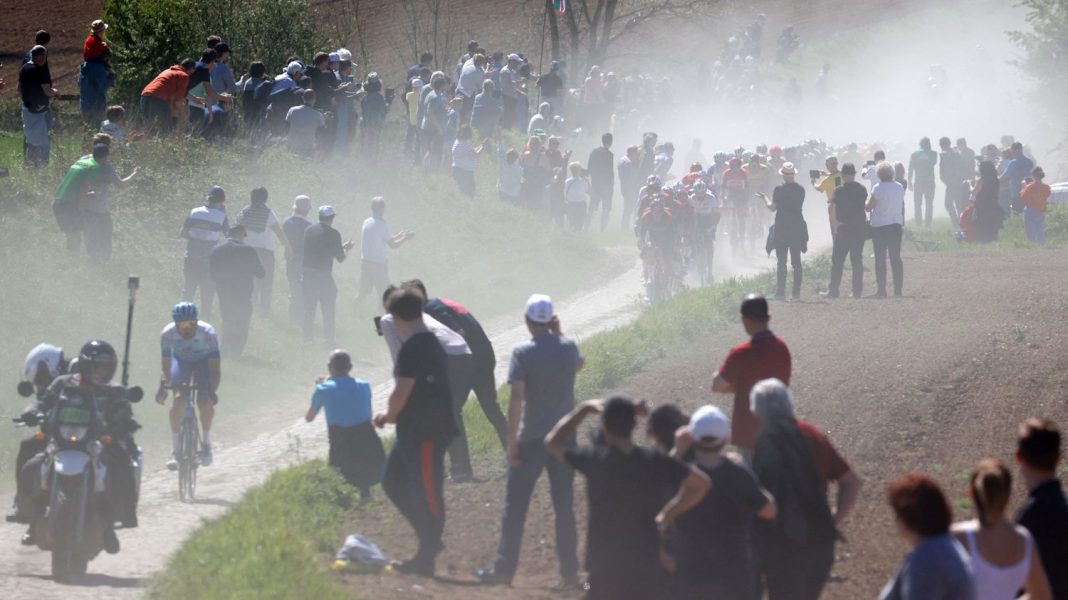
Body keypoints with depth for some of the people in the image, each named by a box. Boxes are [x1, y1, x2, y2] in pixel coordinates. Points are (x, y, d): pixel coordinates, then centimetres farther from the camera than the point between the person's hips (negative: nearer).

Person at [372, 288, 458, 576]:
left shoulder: (412, 350, -21)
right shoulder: (431, 343, 11)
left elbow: (401, 392, -23)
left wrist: (389, 415, -3)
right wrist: (392, 413, 13)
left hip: (426, 433, -10)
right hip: (414, 431, 10)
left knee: (426, 493, -1)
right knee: (393, 481, 18)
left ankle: (426, 558, 8)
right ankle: (430, 540, 25)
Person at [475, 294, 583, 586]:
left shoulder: (523, 353, -13)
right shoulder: (568, 348, 1)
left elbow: (516, 398, -19)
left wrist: (511, 442, -14)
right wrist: (558, 333, 18)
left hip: (531, 439, -4)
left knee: (516, 505, 4)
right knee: (564, 505, 11)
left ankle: (504, 568, 6)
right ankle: (570, 570, 11)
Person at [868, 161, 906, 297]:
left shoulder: (878, 188, -13)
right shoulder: (899, 187, 4)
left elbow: (869, 207, -11)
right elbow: (902, 207, 12)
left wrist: (865, 202, 11)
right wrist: (902, 223, 22)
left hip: (880, 226, -5)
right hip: (896, 225, 5)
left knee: (880, 258, 1)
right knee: (896, 257, 8)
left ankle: (881, 289, -2)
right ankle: (898, 289, 5)